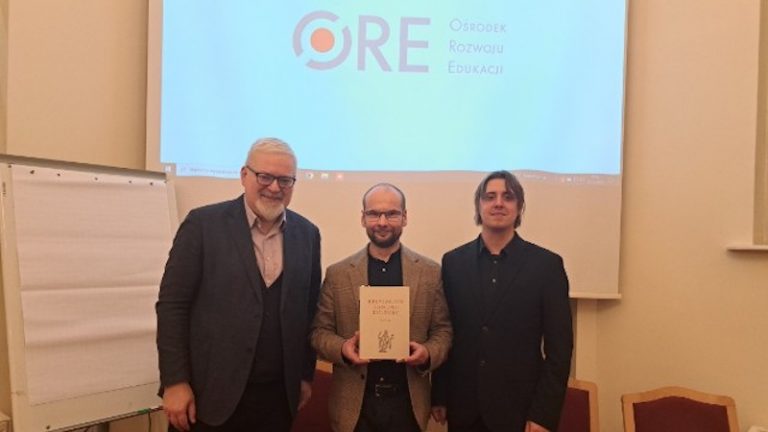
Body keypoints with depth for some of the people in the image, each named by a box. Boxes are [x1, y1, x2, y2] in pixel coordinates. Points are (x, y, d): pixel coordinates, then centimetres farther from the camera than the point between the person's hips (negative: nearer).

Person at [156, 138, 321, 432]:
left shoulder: (307, 234, 5)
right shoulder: (203, 223, -6)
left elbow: (310, 310, 10)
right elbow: (172, 305, -7)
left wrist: (305, 375, 10)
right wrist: (175, 382, -10)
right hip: (209, 394, -3)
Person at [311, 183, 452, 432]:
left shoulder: (430, 272, 1)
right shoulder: (337, 274, 0)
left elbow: (442, 330, 4)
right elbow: (320, 331, 3)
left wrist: (428, 353, -16)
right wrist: (342, 348, -17)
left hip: (408, 403, 1)